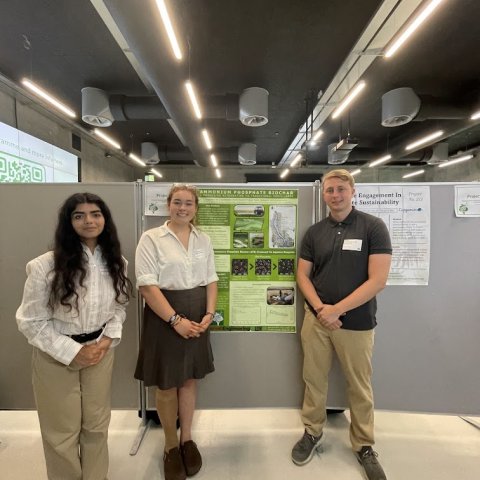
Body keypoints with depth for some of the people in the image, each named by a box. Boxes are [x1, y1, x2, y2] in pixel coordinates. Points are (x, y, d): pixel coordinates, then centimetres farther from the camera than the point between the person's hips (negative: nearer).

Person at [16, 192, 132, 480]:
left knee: (97, 425, 18)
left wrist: (108, 339, -8)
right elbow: (31, 322, -12)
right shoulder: (45, 266, -18)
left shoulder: (116, 262, -4)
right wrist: (73, 352, -14)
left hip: (101, 350, 4)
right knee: (62, 431, 14)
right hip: (56, 356, -3)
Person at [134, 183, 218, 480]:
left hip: (197, 316, 4)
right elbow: (147, 285, -14)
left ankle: (187, 439, 36)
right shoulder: (151, 239, -8)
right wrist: (176, 320, -18)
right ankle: (171, 446, 33)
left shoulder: (204, 240, 6)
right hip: (164, 317, -3)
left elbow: (211, 280, 8)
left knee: (190, 379, 16)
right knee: (166, 384, 10)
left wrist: (209, 314, -6)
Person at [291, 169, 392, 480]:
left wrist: (336, 310, -16)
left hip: (357, 323, -2)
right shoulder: (314, 232, 4)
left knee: (360, 388, 13)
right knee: (314, 380, 14)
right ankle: (313, 433, 38)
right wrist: (320, 308, -11)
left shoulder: (373, 227, -7)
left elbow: (378, 280, -14)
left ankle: (364, 446, 36)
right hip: (316, 320, 3)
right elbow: (303, 275, 5)